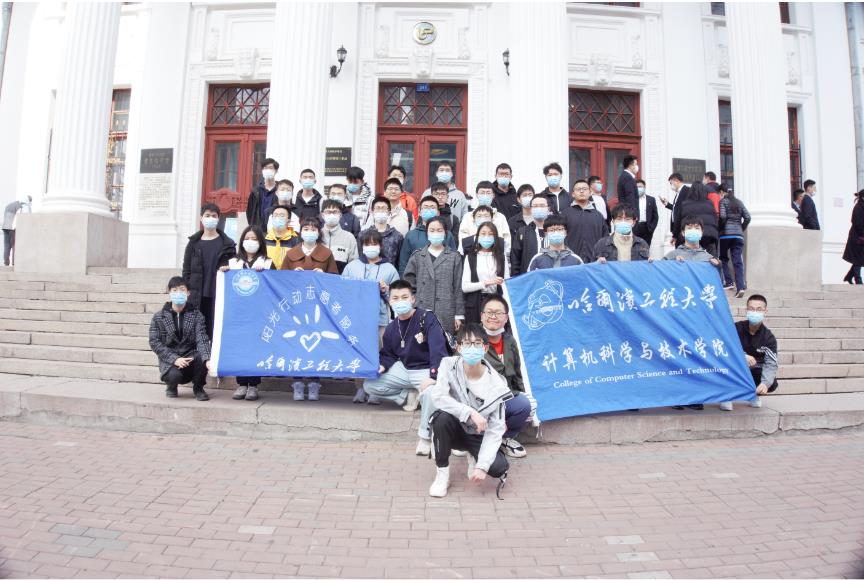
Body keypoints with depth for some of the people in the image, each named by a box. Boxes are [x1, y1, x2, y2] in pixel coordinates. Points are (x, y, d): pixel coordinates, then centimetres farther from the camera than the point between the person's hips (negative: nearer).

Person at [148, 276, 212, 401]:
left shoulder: (196, 315, 1)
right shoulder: (159, 317, 2)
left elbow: (202, 339, -12)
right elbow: (155, 342, -5)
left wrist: (207, 359, -32)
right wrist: (174, 359, -21)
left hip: (190, 356, 1)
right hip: (170, 359, -1)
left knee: (203, 357, -32)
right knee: (174, 375, -33)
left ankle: (198, 388, -2)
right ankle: (172, 386, 8)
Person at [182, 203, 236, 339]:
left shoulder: (227, 244, 5)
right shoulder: (194, 243, 10)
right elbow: (186, 269, 10)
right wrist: (188, 290, 0)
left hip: (218, 295, -2)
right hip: (197, 297, 2)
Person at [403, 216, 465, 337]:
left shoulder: (454, 257, 7)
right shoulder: (417, 257, 10)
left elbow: (458, 288, 5)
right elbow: (408, 283, 11)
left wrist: (459, 315, 1)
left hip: (446, 314, -1)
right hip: (421, 312, 1)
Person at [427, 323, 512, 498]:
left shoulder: (496, 385, -17)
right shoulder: (449, 365, -15)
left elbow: (495, 430, -17)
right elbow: (437, 396, -29)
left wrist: (482, 466, -27)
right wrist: (470, 413, -37)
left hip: (477, 436, 0)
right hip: (454, 429, 0)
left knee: (499, 467, -25)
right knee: (443, 417, -34)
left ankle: (474, 457, 12)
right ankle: (442, 474, -13)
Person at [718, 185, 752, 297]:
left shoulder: (723, 201, 0)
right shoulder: (739, 202, 15)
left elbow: (722, 216, -13)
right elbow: (747, 217, 9)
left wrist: (720, 228, 1)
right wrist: (742, 229, 18)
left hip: (725, 234, -4)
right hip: (738, 235, 4)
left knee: (723, 258, 15)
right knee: (738, 262, -2)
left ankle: (728, 282, 7)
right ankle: (741, 287, -13)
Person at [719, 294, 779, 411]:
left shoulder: (768, 337, -13)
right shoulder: (737, 328, -15)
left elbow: (771, 363, -24)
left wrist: (765, 383, -43)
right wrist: (742, 356, -40)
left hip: (754, 372, 2)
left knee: (772, 384, -27)